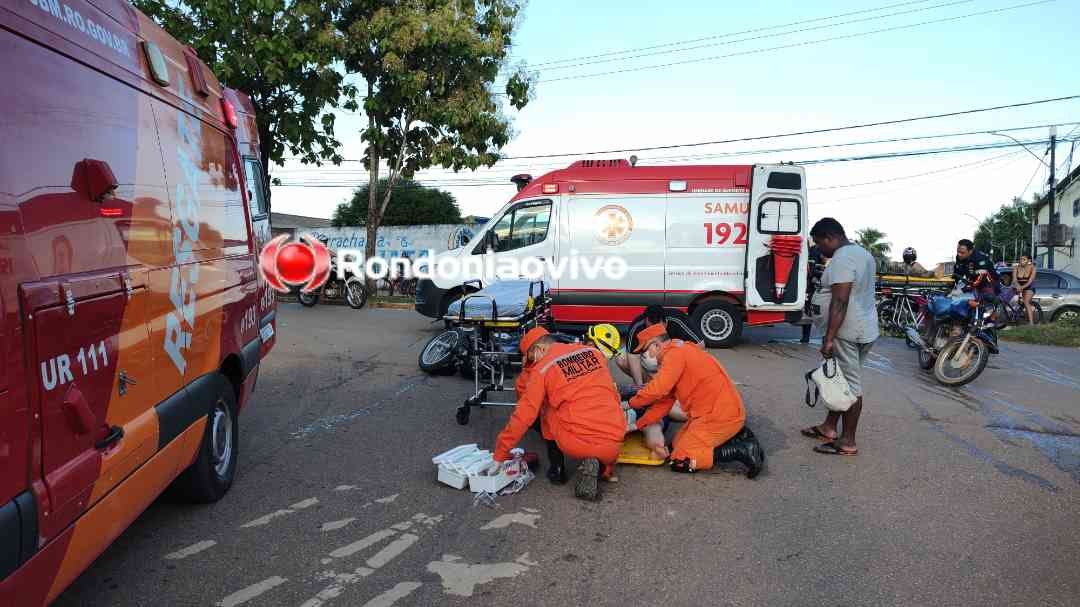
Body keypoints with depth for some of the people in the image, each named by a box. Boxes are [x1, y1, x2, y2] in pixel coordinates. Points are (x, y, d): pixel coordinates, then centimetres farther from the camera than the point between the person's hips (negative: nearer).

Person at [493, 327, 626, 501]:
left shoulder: (542, 368, 0)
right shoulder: (594, 352, 13)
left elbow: (523, 416, -1)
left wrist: (499, 455, 8)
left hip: (576, 444, -3)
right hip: (614, 445, 4)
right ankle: (601, 467, 5)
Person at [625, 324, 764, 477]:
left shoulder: (675, 354, -14)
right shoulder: (674, 355, 18)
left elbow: (657, 390, -24)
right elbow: (664, 402, 16)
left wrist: (631, 404, -7)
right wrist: (637, 425, 11)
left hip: (720, 416, -10)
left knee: (679, 462, -7)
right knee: (677, 445, 18)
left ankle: (741, 450, -10)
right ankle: (737, 435, 13)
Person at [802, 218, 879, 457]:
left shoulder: (842, 259, -17)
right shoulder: (863, 253, 16)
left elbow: (840, 302, -24)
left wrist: (829, 338, -25)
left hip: (848, 332, -11)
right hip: (866, 329, 11)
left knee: (850, 384, -4)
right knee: (841, 380, 17)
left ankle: (848, 442, 3)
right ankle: (829, 427, 27)